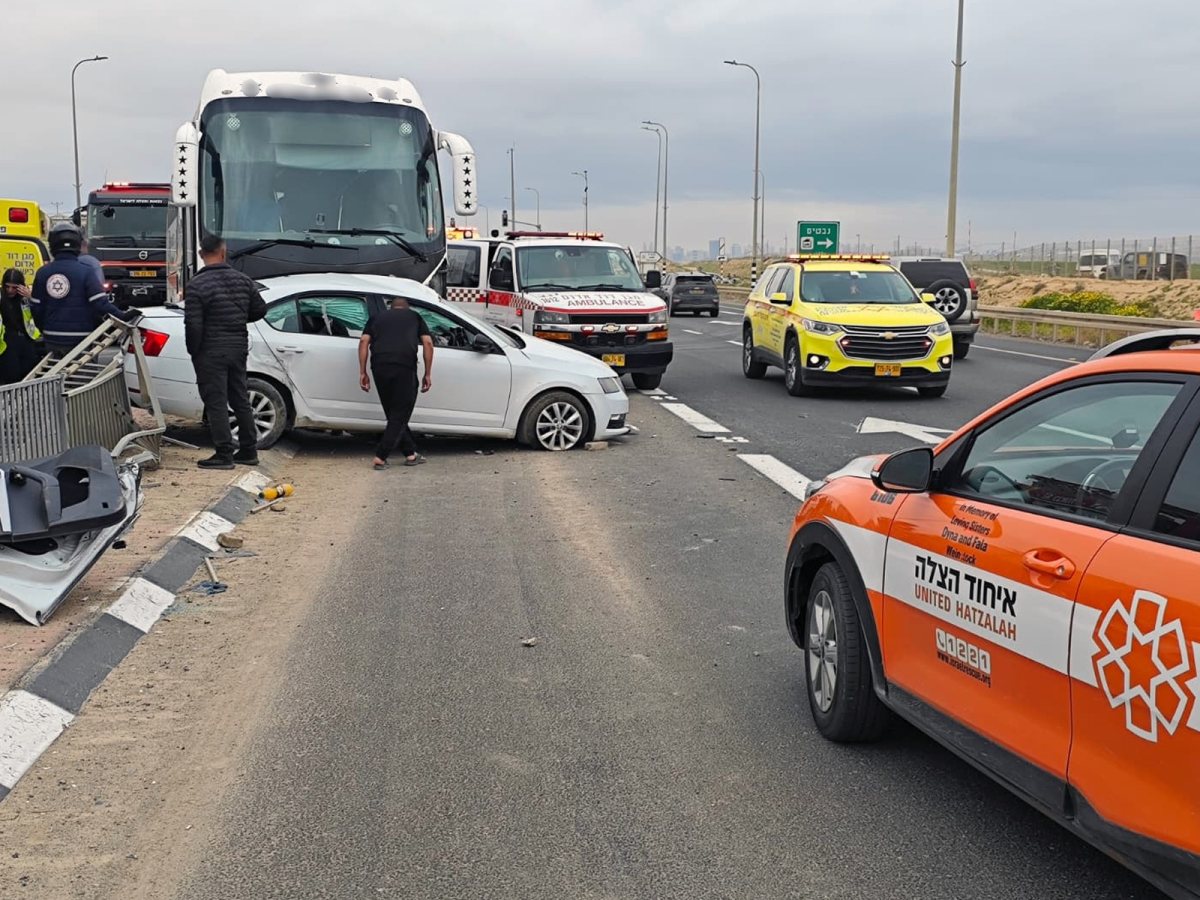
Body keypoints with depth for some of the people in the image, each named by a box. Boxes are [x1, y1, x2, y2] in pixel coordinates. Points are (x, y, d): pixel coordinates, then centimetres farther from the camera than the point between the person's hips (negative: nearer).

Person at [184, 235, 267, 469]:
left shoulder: (196, 285, -13)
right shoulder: (242, 279, 5)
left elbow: (193, 325, -16)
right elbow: (260, 309, 10)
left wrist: (193, 351, -3)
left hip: (211, 351, -6)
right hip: (239, 347, 6)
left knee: (216, 403, -2)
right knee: (240, 399, 14)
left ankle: (224, 454, -1)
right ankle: (249, 451, 20)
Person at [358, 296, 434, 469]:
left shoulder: (377, 317, 26)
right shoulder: (415, 317, 23)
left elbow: (364, 342, 12)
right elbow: (428, 343, 10)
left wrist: (362, 372, 11)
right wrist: (428, 374, 12)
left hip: (379, 366, 3)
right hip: (405, 366, -3)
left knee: (393, 413, 16)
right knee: (400, 414, 5)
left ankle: (410, 454, 20)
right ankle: (380, 457, -2)